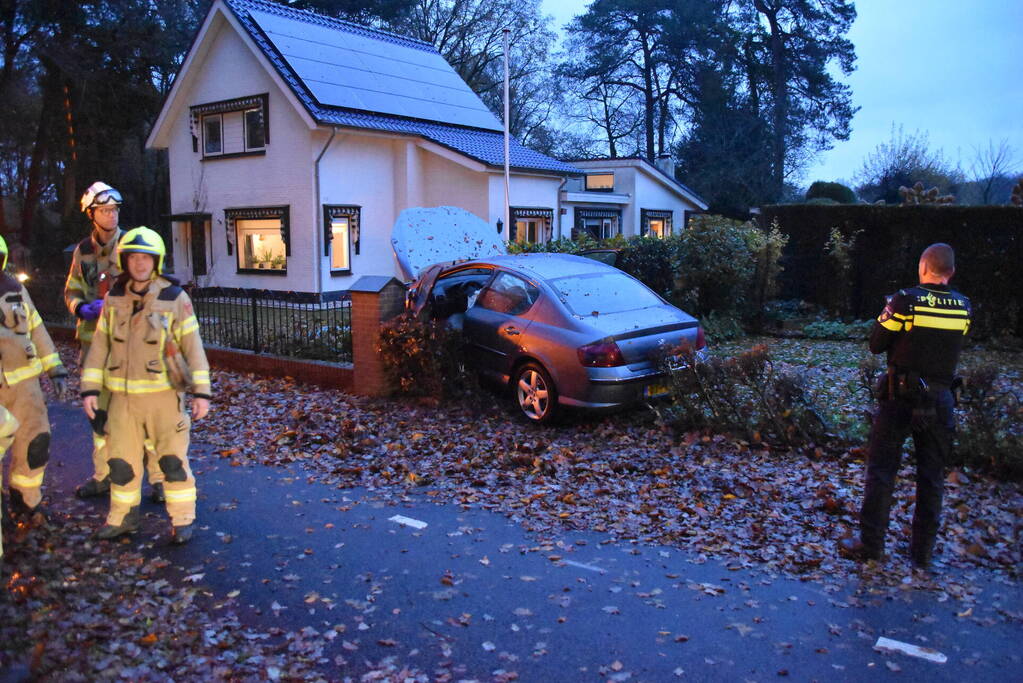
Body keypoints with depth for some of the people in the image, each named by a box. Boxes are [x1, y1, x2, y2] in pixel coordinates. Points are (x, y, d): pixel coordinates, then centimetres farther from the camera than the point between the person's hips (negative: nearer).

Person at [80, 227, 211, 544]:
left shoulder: (174, 298, -7)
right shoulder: (113, 299, 4)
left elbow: (193, 347, -7)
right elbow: (99, 346, 8)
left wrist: (201, 391, -10)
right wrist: (90, 388, 3)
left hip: (163, 393, -3)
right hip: (123, 395, 4)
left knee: (173, 459, 2)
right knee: (121, 459, 12)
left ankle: (182, 520, 16)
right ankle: (122, 517, 30)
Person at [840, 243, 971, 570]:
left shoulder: (906, 301, -13)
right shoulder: (963, 307, 0)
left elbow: (876, 345, -6)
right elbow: (947, 344, 13)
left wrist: (887, 313, 10)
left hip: (901, 398, -3)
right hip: (941, 401, 4)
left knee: (882, 471, 5)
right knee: (932, 477, 12)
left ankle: (870, 544, 9)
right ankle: (923, 550, 19)